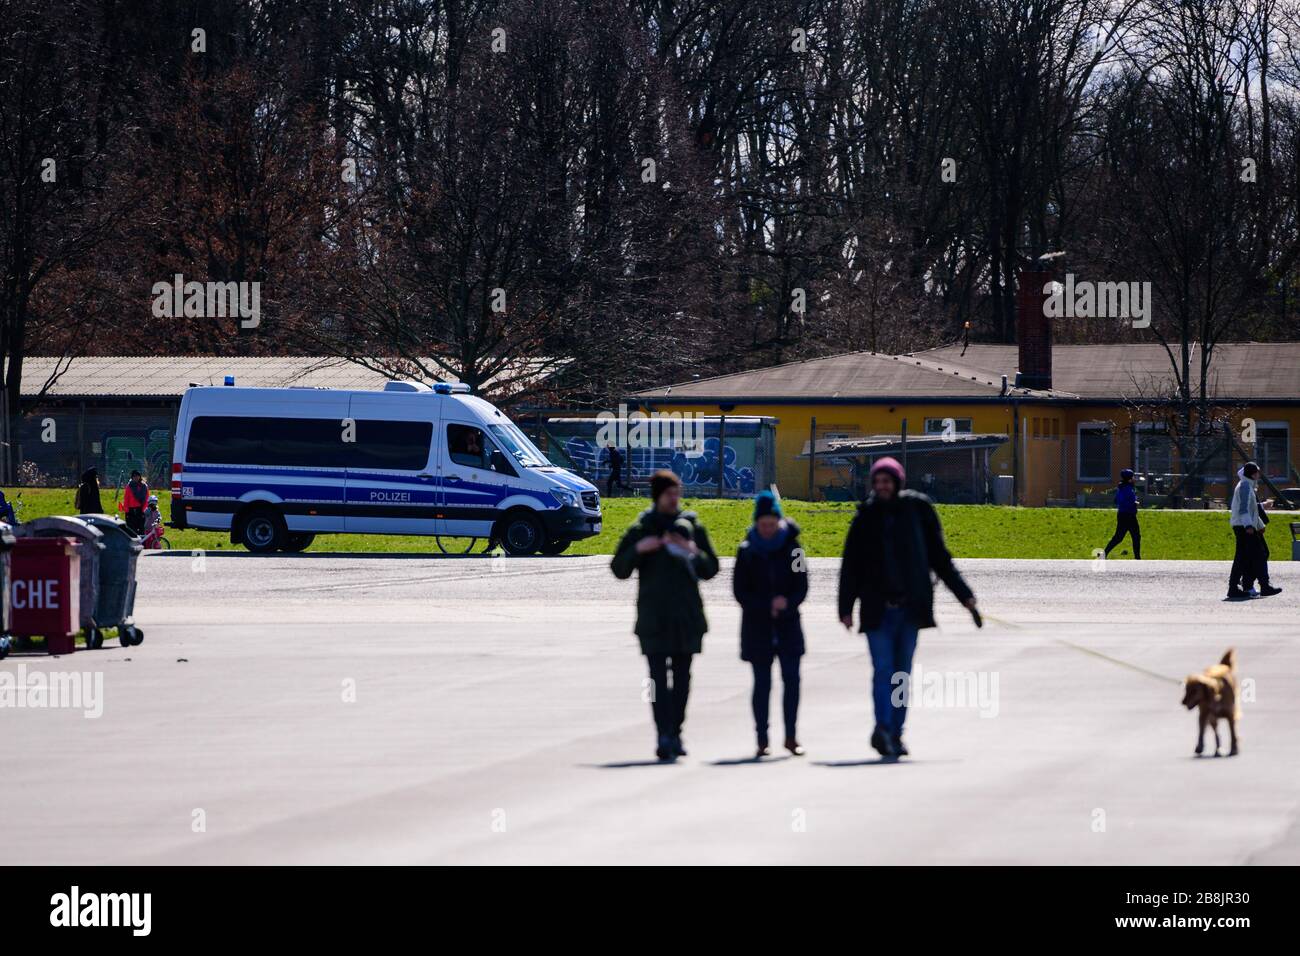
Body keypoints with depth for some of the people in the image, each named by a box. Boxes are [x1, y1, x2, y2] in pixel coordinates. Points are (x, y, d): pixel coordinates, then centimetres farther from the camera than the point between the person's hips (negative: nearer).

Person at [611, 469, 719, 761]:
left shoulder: (692, 527, 9)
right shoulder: (641, 529, 5)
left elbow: (710, 570, 11)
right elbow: (619, 569, 4)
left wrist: (693, 551, -9)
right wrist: (638, 550, -14)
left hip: (687, 615, 2)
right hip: (653, 615, -2)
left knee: (682, 677, 5)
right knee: (658, 678, -10)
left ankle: (675, 734, 13)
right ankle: (664, 737, -18)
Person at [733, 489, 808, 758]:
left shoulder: (791, 547, 2)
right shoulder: (747, 551, 1)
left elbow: (802, 586, 1)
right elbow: (740, 591, -1)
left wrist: (787, 603, -18)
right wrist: (767, 605, -14)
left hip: (788, 624, 1)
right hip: (757, 626, -1)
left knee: (792, 678, -6)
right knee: (762, 683, 0)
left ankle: (791, 736, 3)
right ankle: (762, 740, 3)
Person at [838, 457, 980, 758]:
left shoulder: (918, 510, 6)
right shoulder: (866, 517, 5)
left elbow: (939, 559, 11)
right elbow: (851, 565, 3)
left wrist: (965, 596, 8)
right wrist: (846, 608, -6)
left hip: (910, 607, 2)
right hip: (877, 608, -2)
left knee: (902, 673, 4)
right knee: (883, 668, -13)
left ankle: (893, 734, 9)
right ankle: (884, 727, -26)